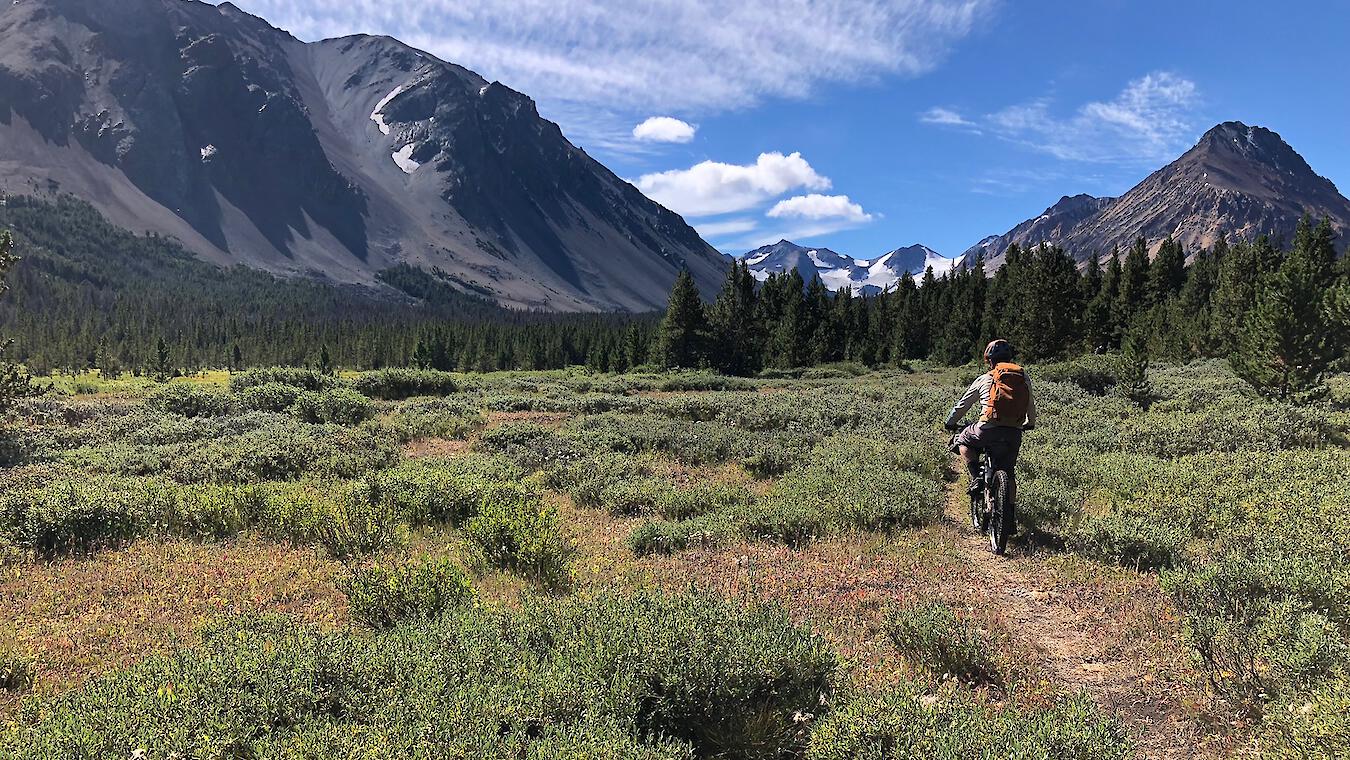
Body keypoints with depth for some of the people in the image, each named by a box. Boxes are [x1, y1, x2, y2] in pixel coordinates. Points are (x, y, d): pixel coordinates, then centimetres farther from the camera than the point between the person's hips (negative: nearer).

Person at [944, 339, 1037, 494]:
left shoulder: (984, 379, 10)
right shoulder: (1024, 377, 16)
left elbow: (962, 405, 19)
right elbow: (1030, 404, 26)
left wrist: (950, 423, 35)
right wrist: (1030, 423, 46)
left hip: (988, 430, -3)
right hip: (1014, 434, 3)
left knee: (962, 440, 25)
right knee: (1007, 473, 20)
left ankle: (976, 477, 6)